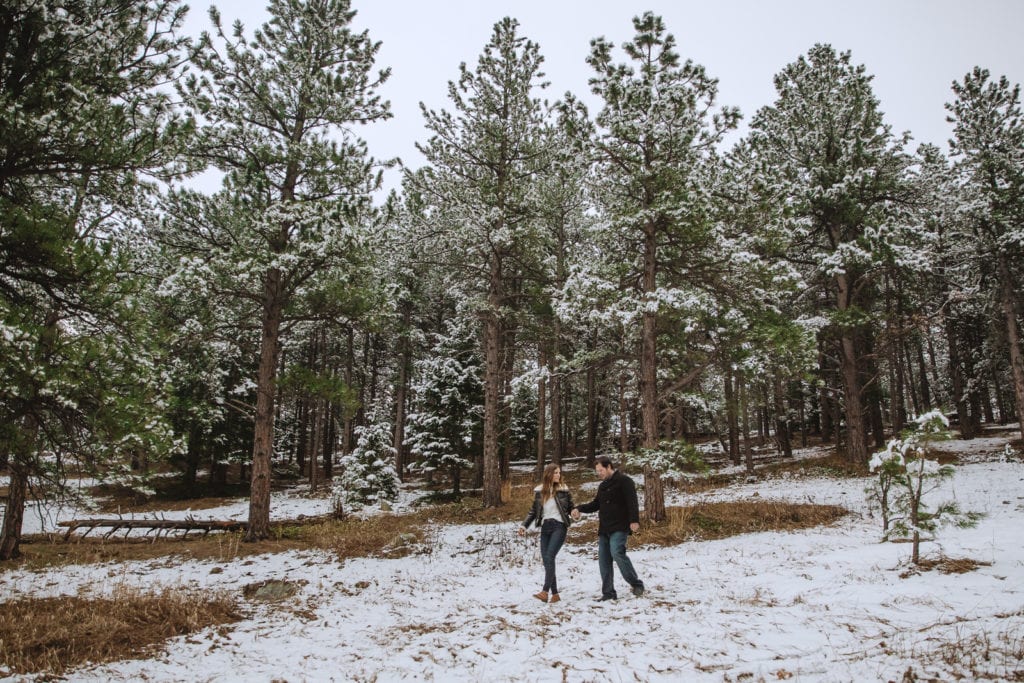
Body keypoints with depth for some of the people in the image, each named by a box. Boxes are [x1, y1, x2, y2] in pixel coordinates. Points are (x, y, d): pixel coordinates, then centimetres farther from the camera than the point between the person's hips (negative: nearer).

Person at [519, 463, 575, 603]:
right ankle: (554, 594, 8)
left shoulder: (563, 490, 0)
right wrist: (524, 525, 5)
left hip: (559, 527, -4)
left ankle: (545, 592, -21)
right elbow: (534, 511, 13)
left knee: (549, 557, -18)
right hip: (545, 528, 4)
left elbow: (571, 507, 5)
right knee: (546, 560, 0)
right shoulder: (539, 491, 7)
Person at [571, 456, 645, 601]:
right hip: (604, 529, 8)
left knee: (617, 553, -23)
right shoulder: (602, 485, 20)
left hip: (619, 528, -8)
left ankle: (636, 584, -9)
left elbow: (632, 502, -15)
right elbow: (595, 504, 25)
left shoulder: (624, 481, -6)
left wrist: (634, 520, -27)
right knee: (603, 559, 4)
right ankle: (608, 592, 10)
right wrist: (579, 508, 10)